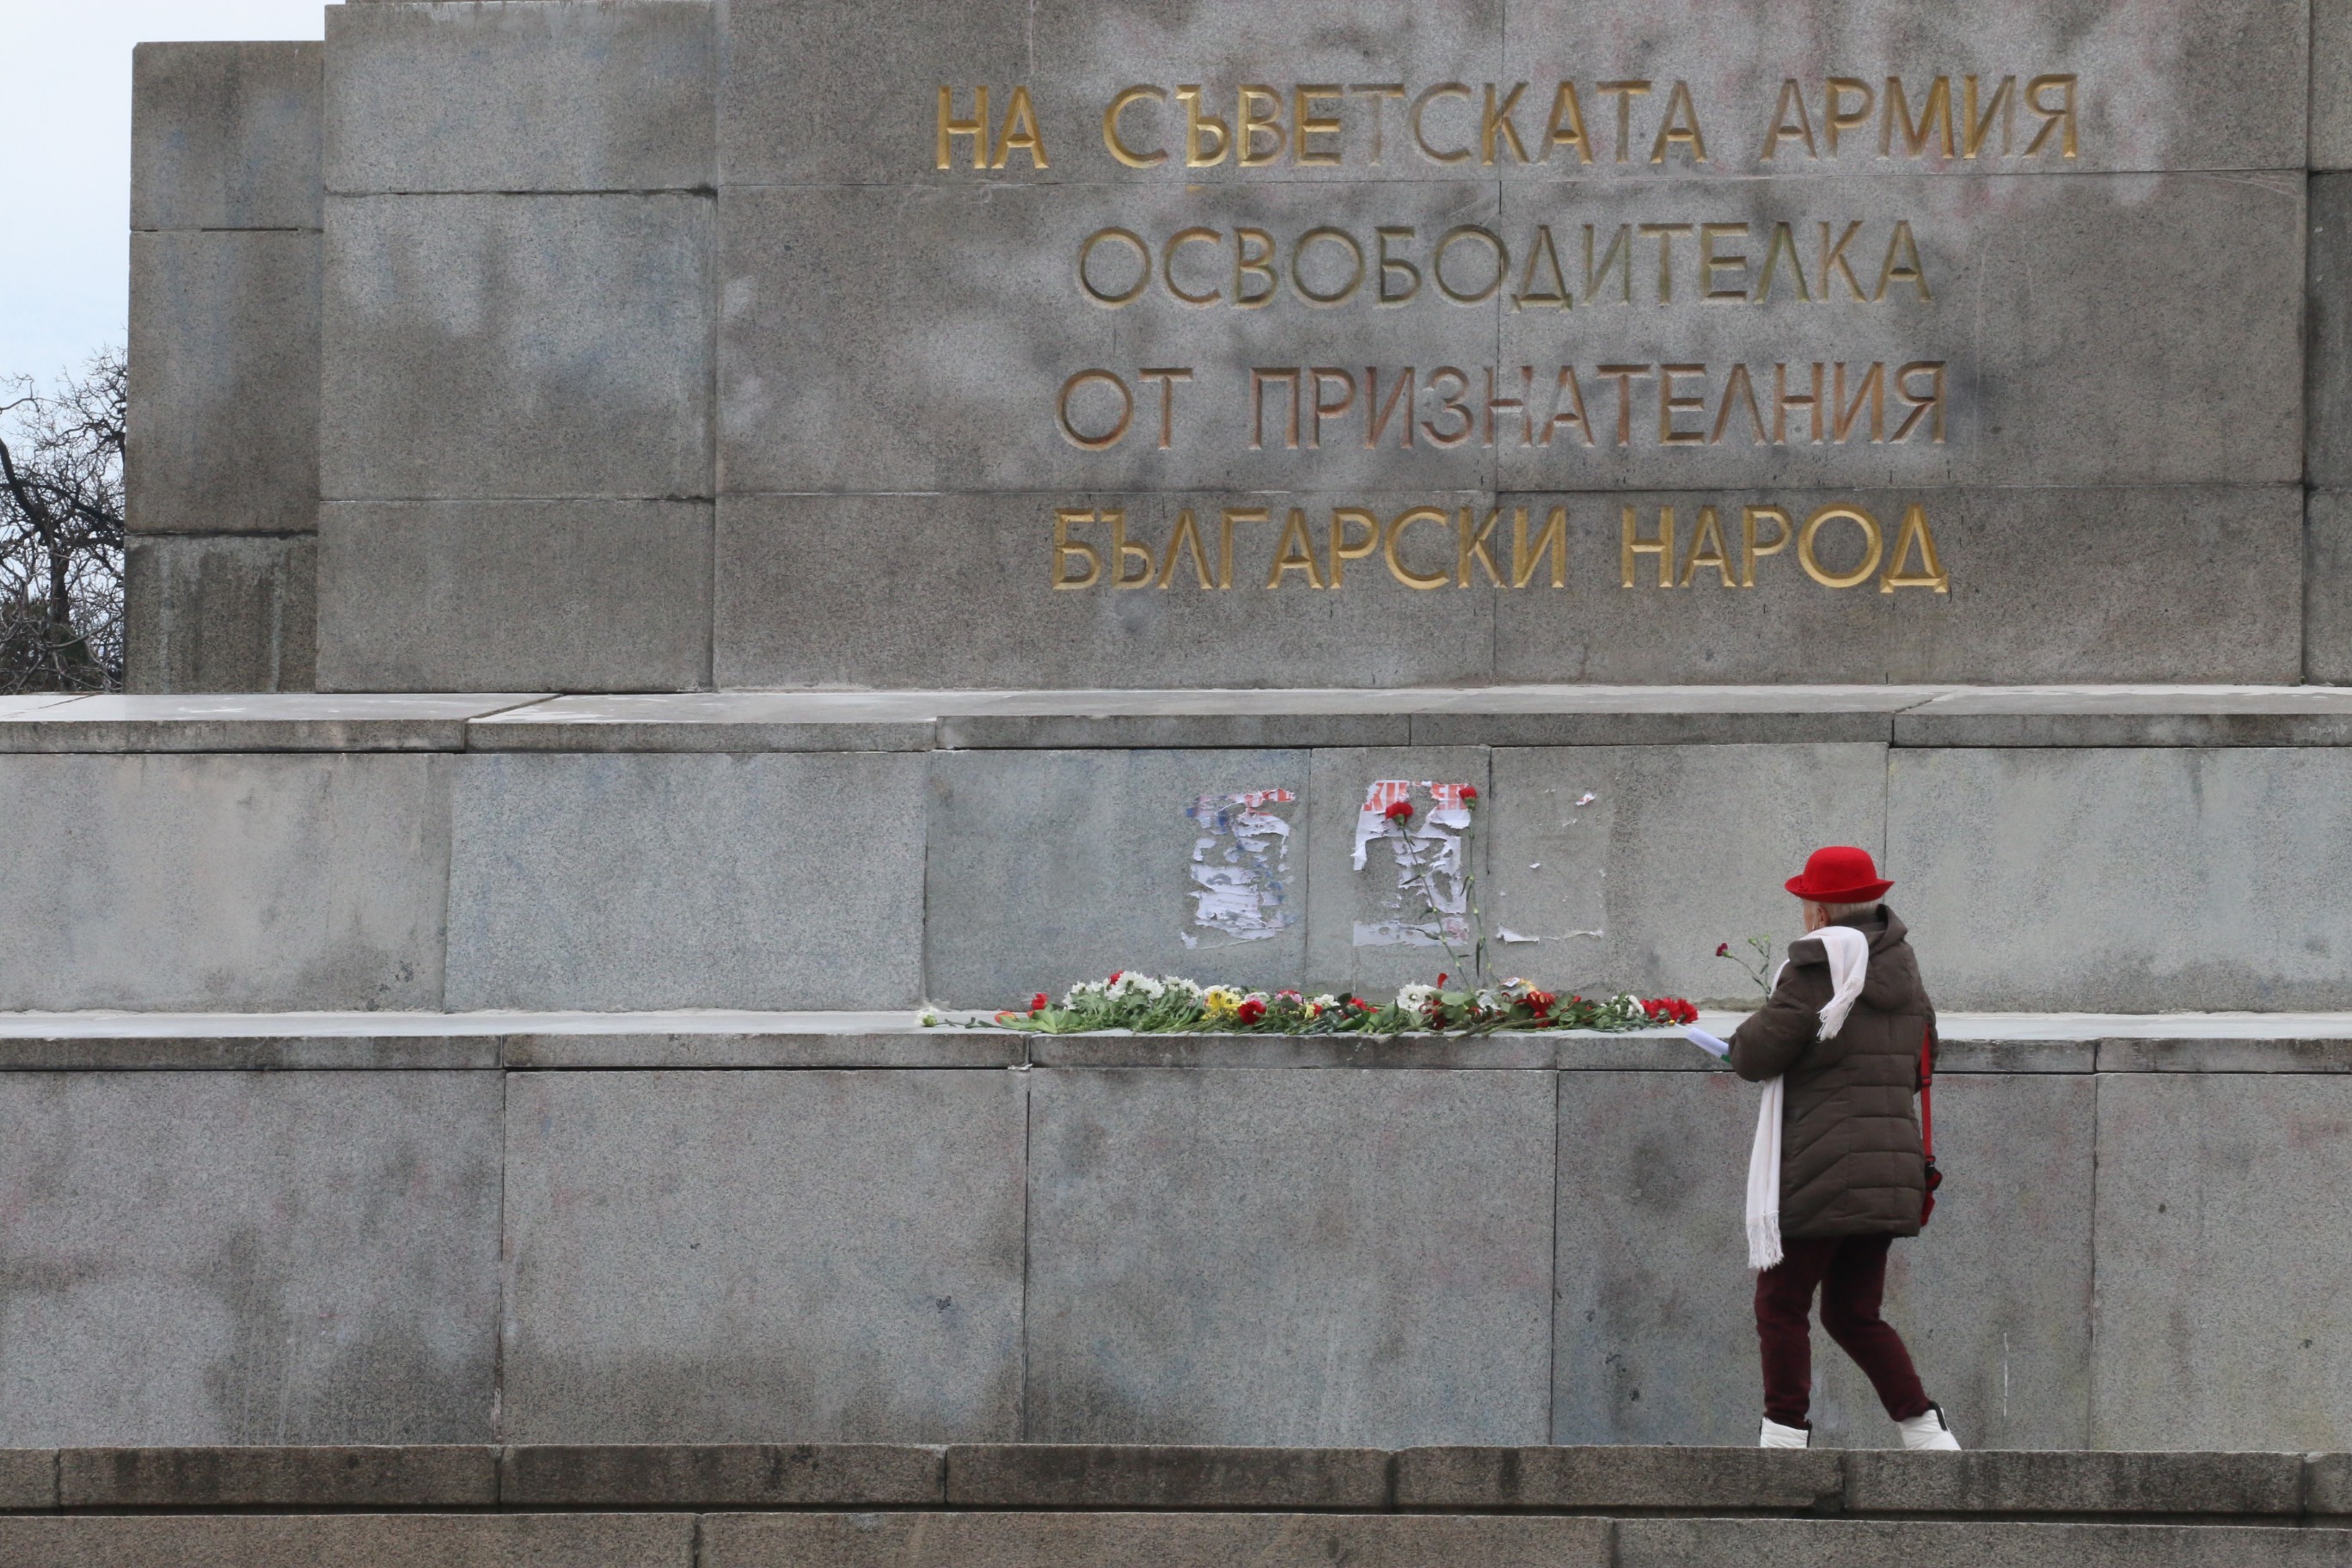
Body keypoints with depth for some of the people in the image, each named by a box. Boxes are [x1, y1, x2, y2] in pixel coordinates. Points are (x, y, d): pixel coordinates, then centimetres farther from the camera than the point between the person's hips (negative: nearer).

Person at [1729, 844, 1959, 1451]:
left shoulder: (1816, 966, -11)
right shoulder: (1901, 967, 13)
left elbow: (1756, 1055, -12)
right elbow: (1921, 1064, 24)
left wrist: (1746, 1036, 10)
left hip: (1820, 1173, -8)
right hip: (1891, 1168, 8)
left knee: (1781, 1305, 0)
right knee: (1853, 1315, 15)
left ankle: (1784, 1440, -4)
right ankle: (1927, 1432, 8)